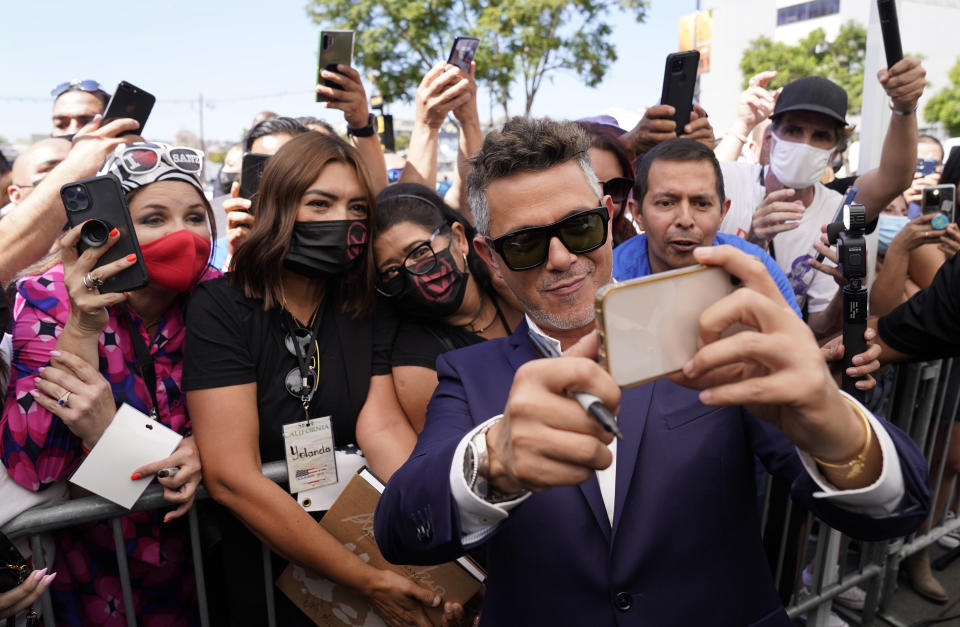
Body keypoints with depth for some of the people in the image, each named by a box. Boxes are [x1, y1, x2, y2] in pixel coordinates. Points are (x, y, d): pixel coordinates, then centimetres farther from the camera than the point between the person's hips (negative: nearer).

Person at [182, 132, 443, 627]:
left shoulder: (370, 309, 0)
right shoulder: (221, 308, -13)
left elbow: (384, 428, -10)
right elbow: (232, 477, -20)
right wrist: (369, 582, -21)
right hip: (257, 558, -3)